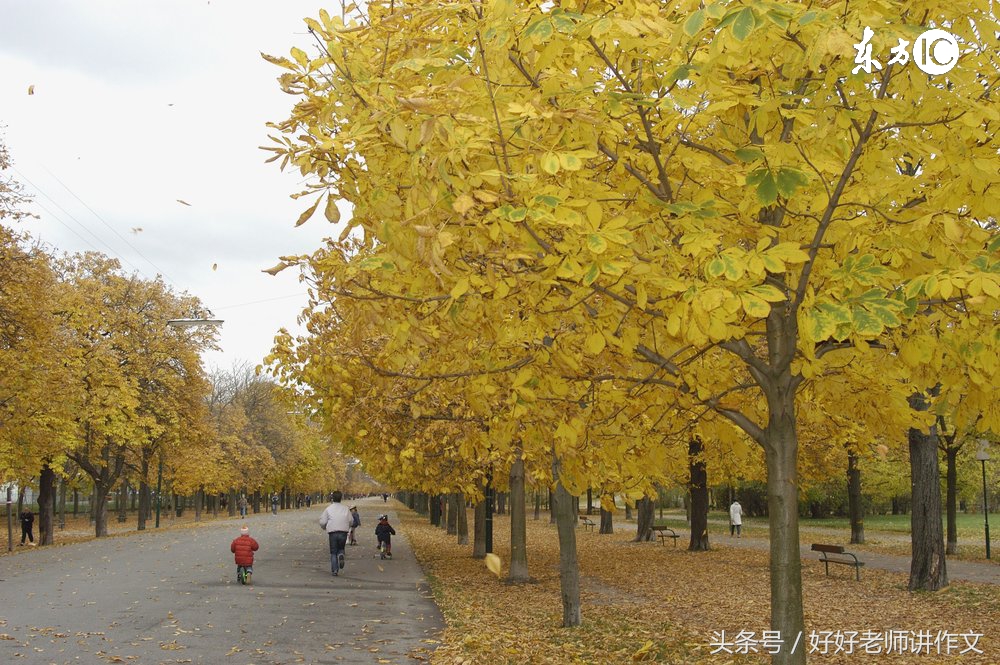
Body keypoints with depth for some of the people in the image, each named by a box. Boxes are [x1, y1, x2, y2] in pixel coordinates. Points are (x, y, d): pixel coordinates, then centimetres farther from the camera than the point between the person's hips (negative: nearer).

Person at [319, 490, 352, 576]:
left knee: (333, 552, 8)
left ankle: (334, 570, 0)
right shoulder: (345, 508, 9)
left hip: (332, 533, -1)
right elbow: (350, 520, 5)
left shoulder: (329, 509, 2)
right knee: (341, 548, 20)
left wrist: (325, 527, 21)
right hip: (343, 532, 2)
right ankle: (341, 555, -14)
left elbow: (322, 522, -1)